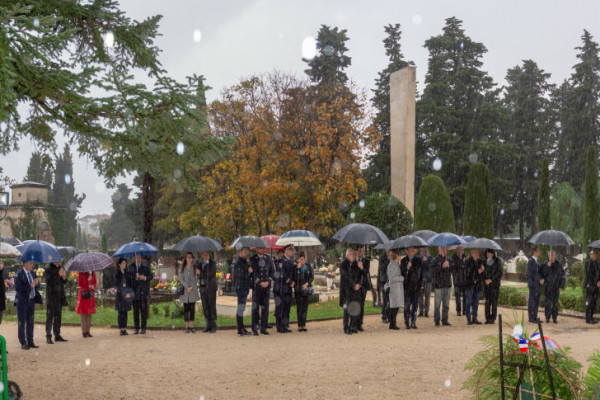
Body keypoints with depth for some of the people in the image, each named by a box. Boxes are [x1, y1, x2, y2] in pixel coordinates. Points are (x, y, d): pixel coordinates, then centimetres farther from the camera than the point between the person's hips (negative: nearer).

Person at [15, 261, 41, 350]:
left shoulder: (32, 273, 10)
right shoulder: (19, 274, -10)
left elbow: (37, 287, 13)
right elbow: (17, 287, -21)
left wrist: (36, 283, -10)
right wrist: (30, 286, -24)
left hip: (31, 300, 6)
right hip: (22, 301, -6)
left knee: (30, 322, 9)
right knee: (22, 322, 0)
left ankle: (30, 341, 16)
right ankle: (23, 343, 5)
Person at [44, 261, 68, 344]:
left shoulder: (60, 268, 11)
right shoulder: (48, 269, -10)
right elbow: (50, 282, -20)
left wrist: (64, 277, -4)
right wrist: (58, 275, -23)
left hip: (59, 297, 7)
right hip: (51, 297, -7)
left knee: (58, 317, 12)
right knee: (50, 316, -4)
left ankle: (57, 335, 19)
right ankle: (48, 337, -1)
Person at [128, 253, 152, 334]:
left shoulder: (146, 265, 7)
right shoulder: (131, 266, 6)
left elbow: (150, 277, 8)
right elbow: (129, 278, 2)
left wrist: (145, 278, -12)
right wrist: (135, 277, -17)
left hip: (144, 291, 0)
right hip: (135, 290, 0)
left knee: (144, 309, -2)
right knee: (135, 310, 1)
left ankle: (143, 328, 5)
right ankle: (136, 328, 8)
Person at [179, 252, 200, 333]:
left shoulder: (194, 267, 4)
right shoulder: (182, 268, 6)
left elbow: (196, 279, -2)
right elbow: (181, 279, -1)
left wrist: (191, 287, -15)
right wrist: (187, 287, -11)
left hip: (193, 290, 0)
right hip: (185, 291, 0)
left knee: (192, 308, 0)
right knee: (186, 309, 1)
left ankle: (192, 326, 4)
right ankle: (187, 327, 4)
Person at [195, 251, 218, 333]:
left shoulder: (213, 263, -3)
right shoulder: (199, 264, 15)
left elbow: (210, 275, -15)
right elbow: (198, 275, 10)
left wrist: (200, 273, -9)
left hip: (211, 288, -5)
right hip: (202, 288, 5)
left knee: (212, 307, -4)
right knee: (205, 308, 5)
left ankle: (214, 326, 2)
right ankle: (208, 325, 11)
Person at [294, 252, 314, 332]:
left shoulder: (308, 266, 6)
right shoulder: (295, 266, -2)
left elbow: (312, 276, 7)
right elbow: (295, 278, -12)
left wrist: (307, 283, -7)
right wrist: (297, 268, -18)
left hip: (306, 288, 2)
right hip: (298, 289, -2)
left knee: (305, 306, 3)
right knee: (299, 307, -4)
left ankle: (303, 325, 9)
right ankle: (299, 325, -1)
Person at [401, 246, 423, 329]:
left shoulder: (418, 260, 9)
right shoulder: (403, 261, 2)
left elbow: (421, 273, 11)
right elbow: (402, 273, -3)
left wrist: (421, 284, 5)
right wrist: (407, 268, -19)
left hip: (416, 286, 2)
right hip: (407, 286, -2)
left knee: (415, 305, 2)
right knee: (407, 305, -1)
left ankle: (413, 323, 8)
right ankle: (407, 323, 6)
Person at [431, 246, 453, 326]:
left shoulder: (449, 260, 14)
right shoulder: (435, 260, 0)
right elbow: (433, 269, -14)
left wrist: (449, 266, -7)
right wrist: (442, 266, -21)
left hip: (447, 285, 5)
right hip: (438, 285, -4)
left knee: (446, 305, 7)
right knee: (437, 304, -4)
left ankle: (445, 320, 14)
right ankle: (437, 321, 3)